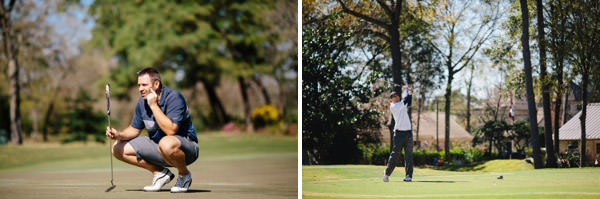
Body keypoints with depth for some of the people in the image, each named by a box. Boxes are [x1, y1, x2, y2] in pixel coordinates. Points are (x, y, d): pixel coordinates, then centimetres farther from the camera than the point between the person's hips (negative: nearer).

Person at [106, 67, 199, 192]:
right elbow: (134, 129, 12)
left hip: (185, 148, -8)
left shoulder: (174, 97, -21)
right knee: (118, 148, 0)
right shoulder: (142, 102, 1)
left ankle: (184, 175, -11)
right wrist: (119, 135, -9)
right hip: (157, 145, 8)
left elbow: (171, 130, -33)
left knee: (167, 144, -43)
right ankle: (160, 173, 5)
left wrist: (154, 105, -29)